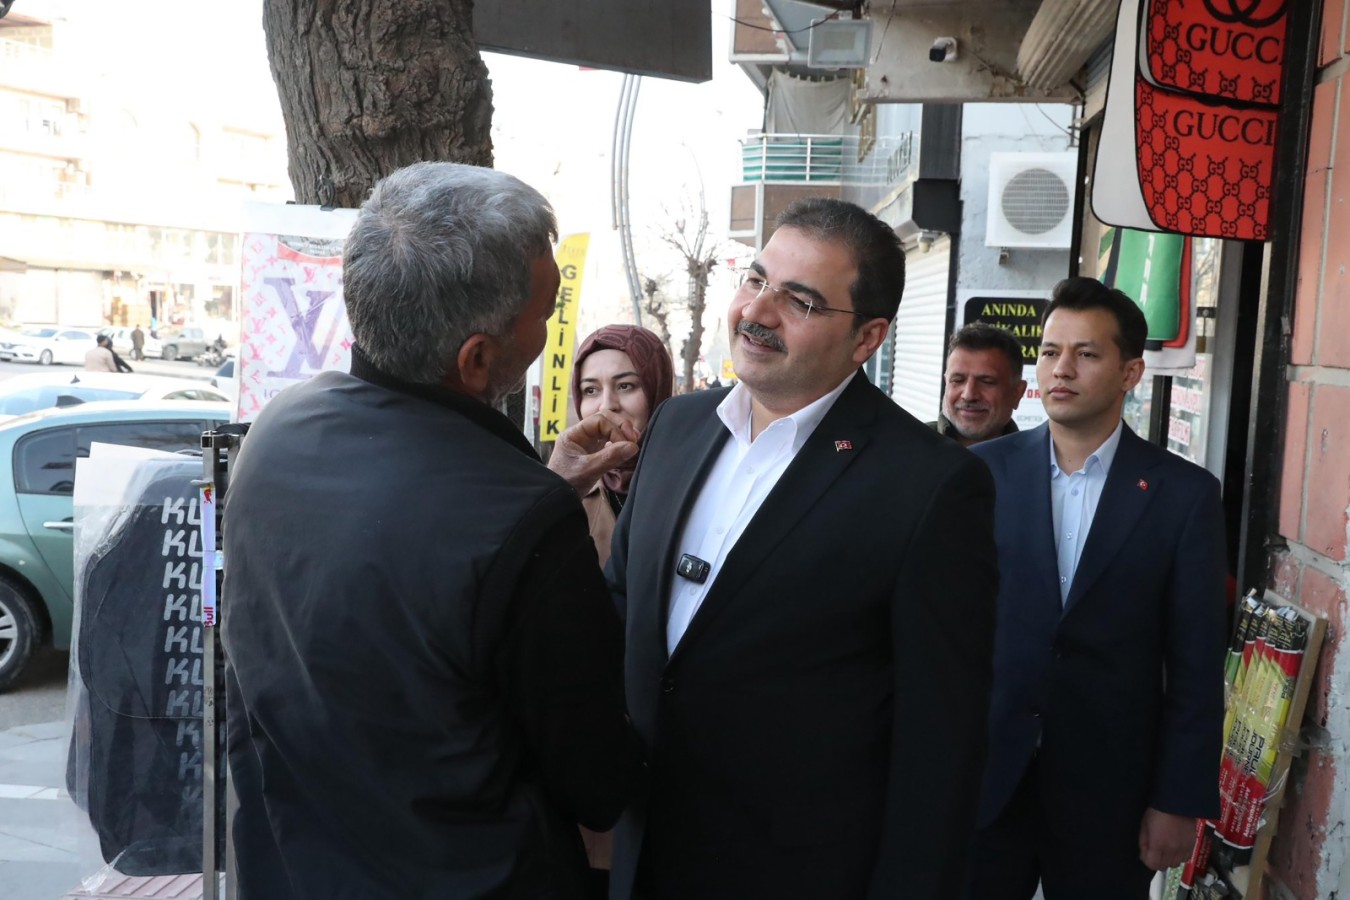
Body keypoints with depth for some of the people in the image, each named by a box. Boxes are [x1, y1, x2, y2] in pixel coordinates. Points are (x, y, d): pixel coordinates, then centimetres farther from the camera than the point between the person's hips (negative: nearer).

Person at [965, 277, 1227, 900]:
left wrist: (1180, 802, -3)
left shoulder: (1184, 493, -3)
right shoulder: (982, 471, -1)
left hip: (1109, 792, 0)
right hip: (981, 779, 1)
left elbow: (1196, 667, -2)